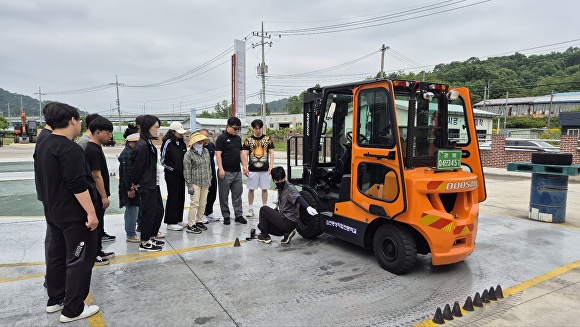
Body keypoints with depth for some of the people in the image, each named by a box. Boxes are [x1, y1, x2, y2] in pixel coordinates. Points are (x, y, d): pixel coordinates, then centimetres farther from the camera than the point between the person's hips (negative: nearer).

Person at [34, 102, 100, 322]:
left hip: (53, 213, 10)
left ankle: (55, 300, 31)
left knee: (56, 256, 18)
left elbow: (44, 180, 18)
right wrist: (91, 212, -22)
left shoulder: (42, 146, 10)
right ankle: (72, 310, 7)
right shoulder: (70, 149, -21)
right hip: (74, 215, -10)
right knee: (80, 259, -1)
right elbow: (78, 185, -26)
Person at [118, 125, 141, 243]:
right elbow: (126, 172, -21)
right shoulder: (127, 153, -17)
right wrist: (130, 189, -21)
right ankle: (131, 235, 7)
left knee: (132, 211, 16)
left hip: (134, 186, 10)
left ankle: (131, 233, 26)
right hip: (130, 188, -10)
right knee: (132, 211, -3)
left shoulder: (132, 152, 14)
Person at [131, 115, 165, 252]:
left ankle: (152, 237, 30)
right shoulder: (142, 145, -19)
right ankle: (145, 243, 14)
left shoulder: (149, 143, 11)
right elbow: (137, 166, -18)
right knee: (149, 213, 1)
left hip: (154, 184, 9)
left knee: (159, 210, 16)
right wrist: (135, 183, -7)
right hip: (146, 185, -9)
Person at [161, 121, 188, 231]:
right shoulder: (168, 143, -11)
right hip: (171, 175, -7)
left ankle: (178, 220, 23)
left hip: (181, 174, 7)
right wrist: (173, 168, -12)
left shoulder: (182, 143, 11)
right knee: (173, 197, -2)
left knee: (181, 197, 11)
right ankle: (170, 223, 6)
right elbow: (163, 160, -11)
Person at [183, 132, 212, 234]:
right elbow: (187, 171, -9)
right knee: (194, 204, -6)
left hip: (205, 183, 6)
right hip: (195, 183, -6)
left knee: (203, 204, 11)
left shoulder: (206, 151, 11)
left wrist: (209, 180, 15)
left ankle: (199, 221, 25)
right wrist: (189, 185, -13)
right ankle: (190, 225, 1)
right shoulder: (189, 154, -7)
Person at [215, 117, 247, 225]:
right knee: (224, 195, 4)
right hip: (226, 172, -6)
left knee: (237, 194, 10)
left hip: (237, 171, 6)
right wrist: (221, 169, -18)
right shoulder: (222, 138, -7)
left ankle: (239, 215, 19)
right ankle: (226, 216, 14)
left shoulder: (238, 138, 13)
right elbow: (218, 154, -12)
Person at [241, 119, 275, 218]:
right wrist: (245, 167, -11)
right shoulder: (248, 140, 3)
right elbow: (245, 154, 0)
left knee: (265, 189, 7)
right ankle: (250, 209, 17)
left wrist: (271, 166, -9)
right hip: (252, 169, 0)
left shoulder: (268, 139, 4)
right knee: (251, 189, 5)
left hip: (265, 169, 0)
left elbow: (271, 153, 2)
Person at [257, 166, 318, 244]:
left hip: (288, 222, -10)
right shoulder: (280, 187, 9)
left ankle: (265, 236, 7)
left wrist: (308, 207, -56)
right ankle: (287, 232, 5)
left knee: (263, 209, -5)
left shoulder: (289, 188, -19)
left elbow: (298, 197, -39)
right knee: (261, 225, 14)